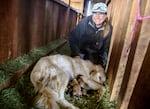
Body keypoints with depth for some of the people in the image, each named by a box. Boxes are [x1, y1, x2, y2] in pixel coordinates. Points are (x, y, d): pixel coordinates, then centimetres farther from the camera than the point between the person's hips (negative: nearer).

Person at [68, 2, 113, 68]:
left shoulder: (108, 28, -13)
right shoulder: (84, 22, -23)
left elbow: (106, 47, 0)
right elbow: (72, 37, -15)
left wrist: (103, 61, -4)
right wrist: (76, 54, -18)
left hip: (95, 56, 2)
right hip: (81, 52, -2)